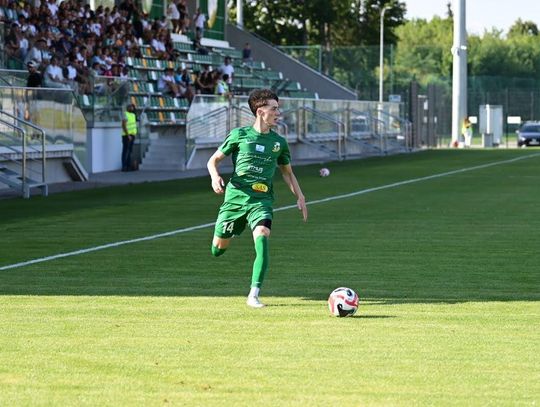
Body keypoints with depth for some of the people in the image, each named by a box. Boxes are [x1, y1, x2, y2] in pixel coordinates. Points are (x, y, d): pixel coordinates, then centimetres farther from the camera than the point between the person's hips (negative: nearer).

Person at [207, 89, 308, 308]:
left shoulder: (279, 142, 7)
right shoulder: (239, 134, -1)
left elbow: (287, 172, 22)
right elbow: (213, 160, 6)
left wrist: (300, 196, 12)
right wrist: (215, 176, -15)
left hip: (261, 200, 0)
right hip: (235, 197, 0)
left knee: (262, 237, -27)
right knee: (219, 248, 8)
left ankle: (254, 294, -28)